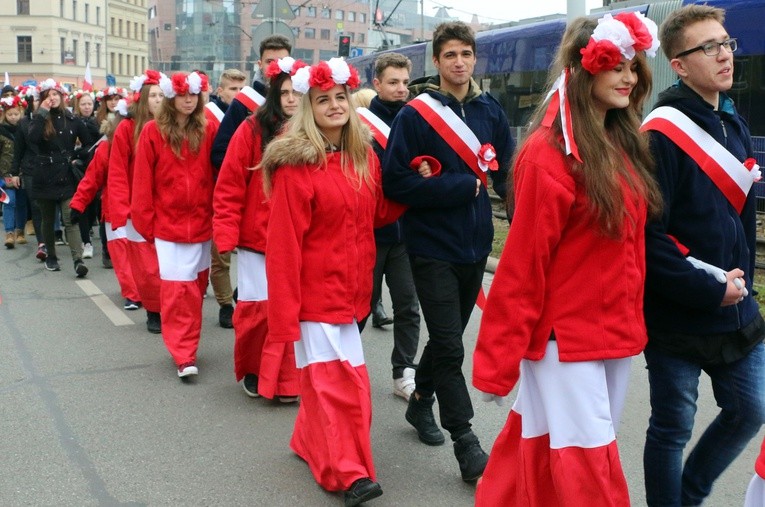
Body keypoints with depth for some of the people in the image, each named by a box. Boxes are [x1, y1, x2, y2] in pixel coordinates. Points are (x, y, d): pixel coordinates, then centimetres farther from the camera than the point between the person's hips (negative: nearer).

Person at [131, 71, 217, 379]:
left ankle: (186, 348, 26)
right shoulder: (153, 131, -3)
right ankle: (184, 355, -2)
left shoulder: (207, 130, 2)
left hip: (201, 224, 3)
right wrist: (146, 223, -3)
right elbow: (143, 181, -2)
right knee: (177, 288, -7)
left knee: (195, 287, 11)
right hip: (168, 224, -2)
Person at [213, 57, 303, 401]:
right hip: (257, 239, -1)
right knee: (257, 309, 5)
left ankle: (284, 380, 17)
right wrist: (226, 237, -11)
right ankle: (251, 371, 29)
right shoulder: (253, 130, -4)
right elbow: (229, 188, -5)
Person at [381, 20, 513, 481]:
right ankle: (467, 444, 7)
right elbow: (396, 182, -14)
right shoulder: (415, 114, -9)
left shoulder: (490, 111, 4)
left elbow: (507, 170, 9)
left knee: (447, 337, 18)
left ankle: (421, 402, 40)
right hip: (433, 247, -5)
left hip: (475, 244, 5)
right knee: (450, 347, -3)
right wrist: (462, 187, -16)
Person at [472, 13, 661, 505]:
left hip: (618, 334, 7)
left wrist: (632, 321, 11)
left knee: (542, 453, 17)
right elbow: (523, 264, -16)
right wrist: (499, 360, -14)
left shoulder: (625, 145, 8)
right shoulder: (550, 153, -16)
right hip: (565, 337, -7)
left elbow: (633, 242, 13)